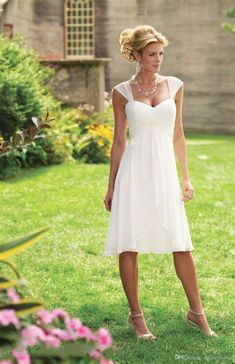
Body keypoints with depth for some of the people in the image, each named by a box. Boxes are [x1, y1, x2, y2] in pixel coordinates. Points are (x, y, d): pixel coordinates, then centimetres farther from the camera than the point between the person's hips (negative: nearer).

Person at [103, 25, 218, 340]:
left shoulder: (174, 86, 9)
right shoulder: (122, 92, 3)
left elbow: (177, 134, 13)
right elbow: (119, 141, 6)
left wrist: (186, 177, 8)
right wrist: (111, 187, 6)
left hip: (165, 172, 2)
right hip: (134, 172, -2)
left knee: (182, 245, 2)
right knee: (129, 246, 0)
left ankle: (196, 312, 17)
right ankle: (136, 315, 14)